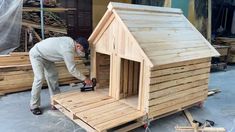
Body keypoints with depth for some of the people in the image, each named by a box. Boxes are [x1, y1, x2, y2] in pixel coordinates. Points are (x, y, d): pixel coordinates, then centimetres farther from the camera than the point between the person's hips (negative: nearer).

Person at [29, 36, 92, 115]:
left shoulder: (70, 41, -5)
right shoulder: (68, 50, -32)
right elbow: (72, 69, -28)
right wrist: (84, 79, -19)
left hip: (45, 55, 10)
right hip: (36, 54, -10)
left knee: (53, 76, 6)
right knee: (39, 78, -16)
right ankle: (34, 106, -2)